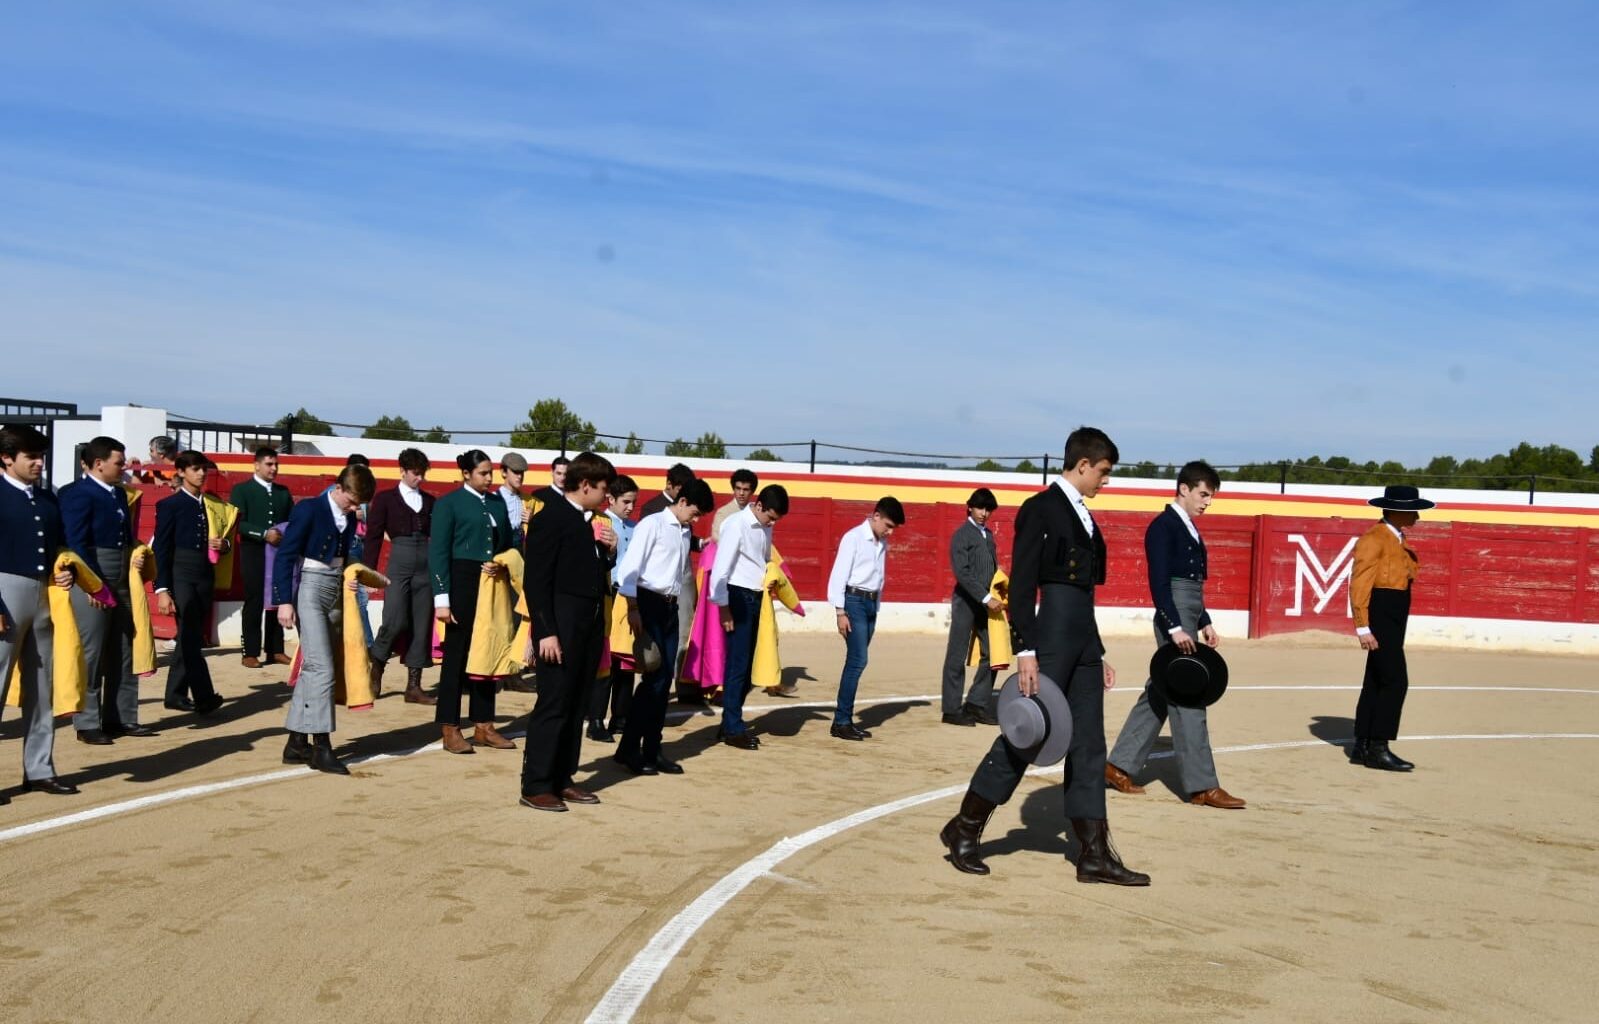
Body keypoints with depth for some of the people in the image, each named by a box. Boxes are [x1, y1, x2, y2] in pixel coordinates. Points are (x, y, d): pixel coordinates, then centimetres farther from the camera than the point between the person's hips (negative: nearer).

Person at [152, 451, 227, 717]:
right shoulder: (169, 505, 0)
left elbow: (218, 540, 22)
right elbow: (161, 548, -4)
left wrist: (223, 544, -4)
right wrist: (162, 589, -11)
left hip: (206, 577, 5)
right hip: (181, 576, -5)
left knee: (191, 637, 8)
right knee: (190, 637, -11)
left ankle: (176, 694, 17)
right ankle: (204, 697, -15)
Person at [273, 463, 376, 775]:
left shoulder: (349, 518, 11)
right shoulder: (309, 510, -9)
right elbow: (285, 556, -12)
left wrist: (351, 580, 5)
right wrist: (284, 601, -17)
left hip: (335, 594, 7)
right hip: (310, 591, -7)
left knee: (312, 668, 9)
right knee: (321, 668, -12)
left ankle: (297, 743, 15)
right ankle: (321, 746, -8)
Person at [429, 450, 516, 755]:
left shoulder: (497, 502, 12)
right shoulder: (449, 503, -2)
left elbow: (508, 544, 18)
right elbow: (437, 552, -6)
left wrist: (502, 565, -5)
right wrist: (441, 598, -13)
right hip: (462, 583, -5)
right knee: (456, 653, 0)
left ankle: (483, 726, 16)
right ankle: (450, 729, 7)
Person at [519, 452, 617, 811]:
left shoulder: (588, 522, 14)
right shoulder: (550, 519, -10)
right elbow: (536, 580, -14)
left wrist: (609, 551, 3)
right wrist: (546, 632, -19)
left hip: (589, 628, 8)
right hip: (562, 629, -8)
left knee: (576, 706, 11)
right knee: (553, 705, -5)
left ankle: (562, 779, 19)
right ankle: (535, 787, 2)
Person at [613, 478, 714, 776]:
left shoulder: (685, 533, 16)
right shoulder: (652, 525, -6)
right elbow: (629, 567, -13)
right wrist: (632, 609, -17)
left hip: (670, 607, 7)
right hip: (649, 603, -7)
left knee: (664, 679, 6)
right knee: (654, 677, -9)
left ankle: (651, 749, 12)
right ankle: (628, 749, 0)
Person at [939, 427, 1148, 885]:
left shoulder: (1084, 517, 17)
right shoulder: (1040, 508, -8)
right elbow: (1021, 583, -13)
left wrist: (1099, 655, 19)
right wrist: (1025, 650, -19)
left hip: (1083, 640, 9)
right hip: (1050, 637, -8)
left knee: (1088, 746, 7)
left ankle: (1095, 854, 11)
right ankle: (964, 830, 12)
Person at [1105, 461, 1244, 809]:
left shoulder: (1189, 529, 17)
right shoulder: (1163, 526, -11)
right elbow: (1159, 582, -18)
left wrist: (1205, 623, 18)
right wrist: (1175, 627, -22)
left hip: (1187, 620, 10)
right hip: (1174, 621, -10)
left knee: (1159, 695, 12)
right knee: (1187, 700, -6)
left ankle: (1119, 766, 19)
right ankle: (1202, 786, -2)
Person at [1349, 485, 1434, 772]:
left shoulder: (1398, 540, 17)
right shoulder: (1373, 539, -12)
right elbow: (1360, 584, -17)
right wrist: (1362, 627, -22)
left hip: (1394, 619, 10)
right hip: (1380, 617, -10)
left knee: (1375, 682, 10)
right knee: (1395, 681, -12)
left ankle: (1361, 747, 15)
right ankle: (1378, 748, -8)